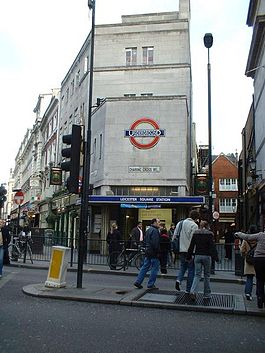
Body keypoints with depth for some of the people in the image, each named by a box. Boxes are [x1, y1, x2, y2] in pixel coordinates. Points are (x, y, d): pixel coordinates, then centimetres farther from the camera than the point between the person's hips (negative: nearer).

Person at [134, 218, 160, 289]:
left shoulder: (148, 230, 16)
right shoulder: (155, 230, -16)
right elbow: (155, 243, -21)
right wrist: (157, 252, -17)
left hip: (148, 252, 10)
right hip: (153, 253, -10)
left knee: (145, 267, 13)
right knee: (155, 268, -1)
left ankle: (138, 282, 12)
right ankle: (150, 285, 3)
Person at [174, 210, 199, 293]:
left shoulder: (179, 223, 10)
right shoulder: (194, 225, -11)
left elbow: (174, 236, 13)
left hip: (181, 250, 6)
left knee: (183, 266, 20)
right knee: (191, 269, 6)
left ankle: (178, 280, -5)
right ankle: (188, 289, 10)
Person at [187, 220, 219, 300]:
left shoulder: (195, 233, 6)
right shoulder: (209, 234, -4)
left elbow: (191, 246, 7)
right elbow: (212, 247, -9)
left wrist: (189, 257, 11)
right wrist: (215, 257, -9)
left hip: (197, 256, 3)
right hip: (206, 256, -2)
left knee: (197, 275, 4)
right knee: (207, 276, 10)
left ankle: (193, 291, -16)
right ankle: (206, 294, 16)